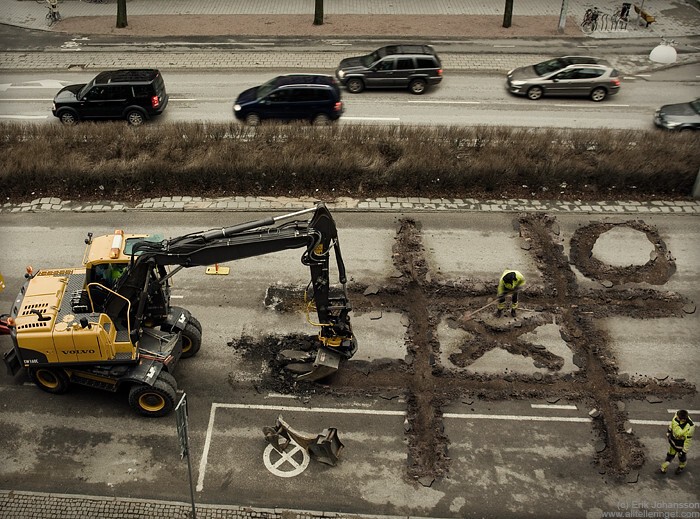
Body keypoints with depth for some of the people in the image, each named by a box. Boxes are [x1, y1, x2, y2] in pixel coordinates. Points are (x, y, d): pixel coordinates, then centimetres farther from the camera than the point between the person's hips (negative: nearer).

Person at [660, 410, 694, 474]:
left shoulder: (689, 427, -40)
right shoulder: (677, 416, -25)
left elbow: (688, 440, -26)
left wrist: (684, 451, -15)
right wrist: (668, 432, 12)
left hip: (681, 444, -5)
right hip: (673, 440, 5)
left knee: (682, 456, 25)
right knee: (670, 454, 24)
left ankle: (681, 467, 56)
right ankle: (664, 468, 41)